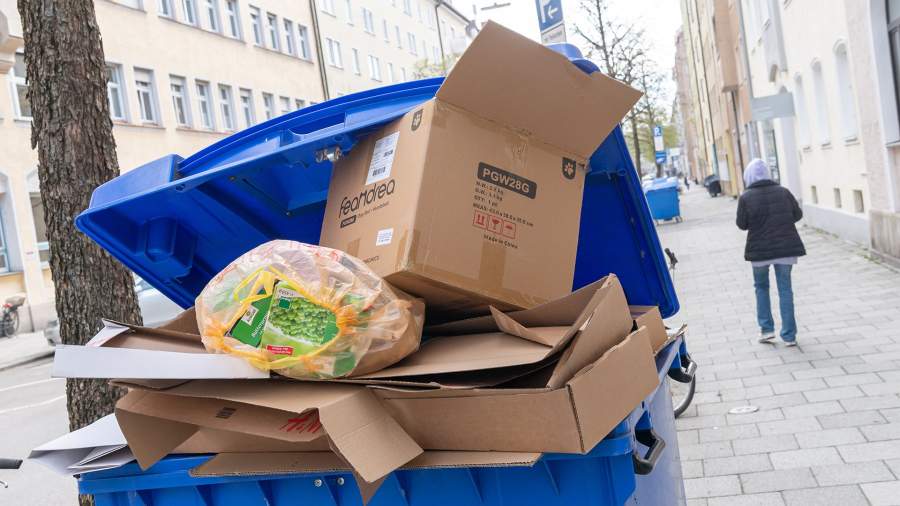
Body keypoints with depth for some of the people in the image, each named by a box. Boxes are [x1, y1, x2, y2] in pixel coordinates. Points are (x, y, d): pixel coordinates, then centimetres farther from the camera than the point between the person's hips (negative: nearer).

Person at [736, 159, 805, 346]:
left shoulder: (746, 197, -11)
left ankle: (766, 328, 14)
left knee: (761, 286, 19)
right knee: (785, 289, 7)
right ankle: (789, 335, 8)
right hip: (786, 248, 2)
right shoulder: (783, 192, -1)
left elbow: (742, 224, -6)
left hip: (759, 250, -2)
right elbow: (798, 214, 7)